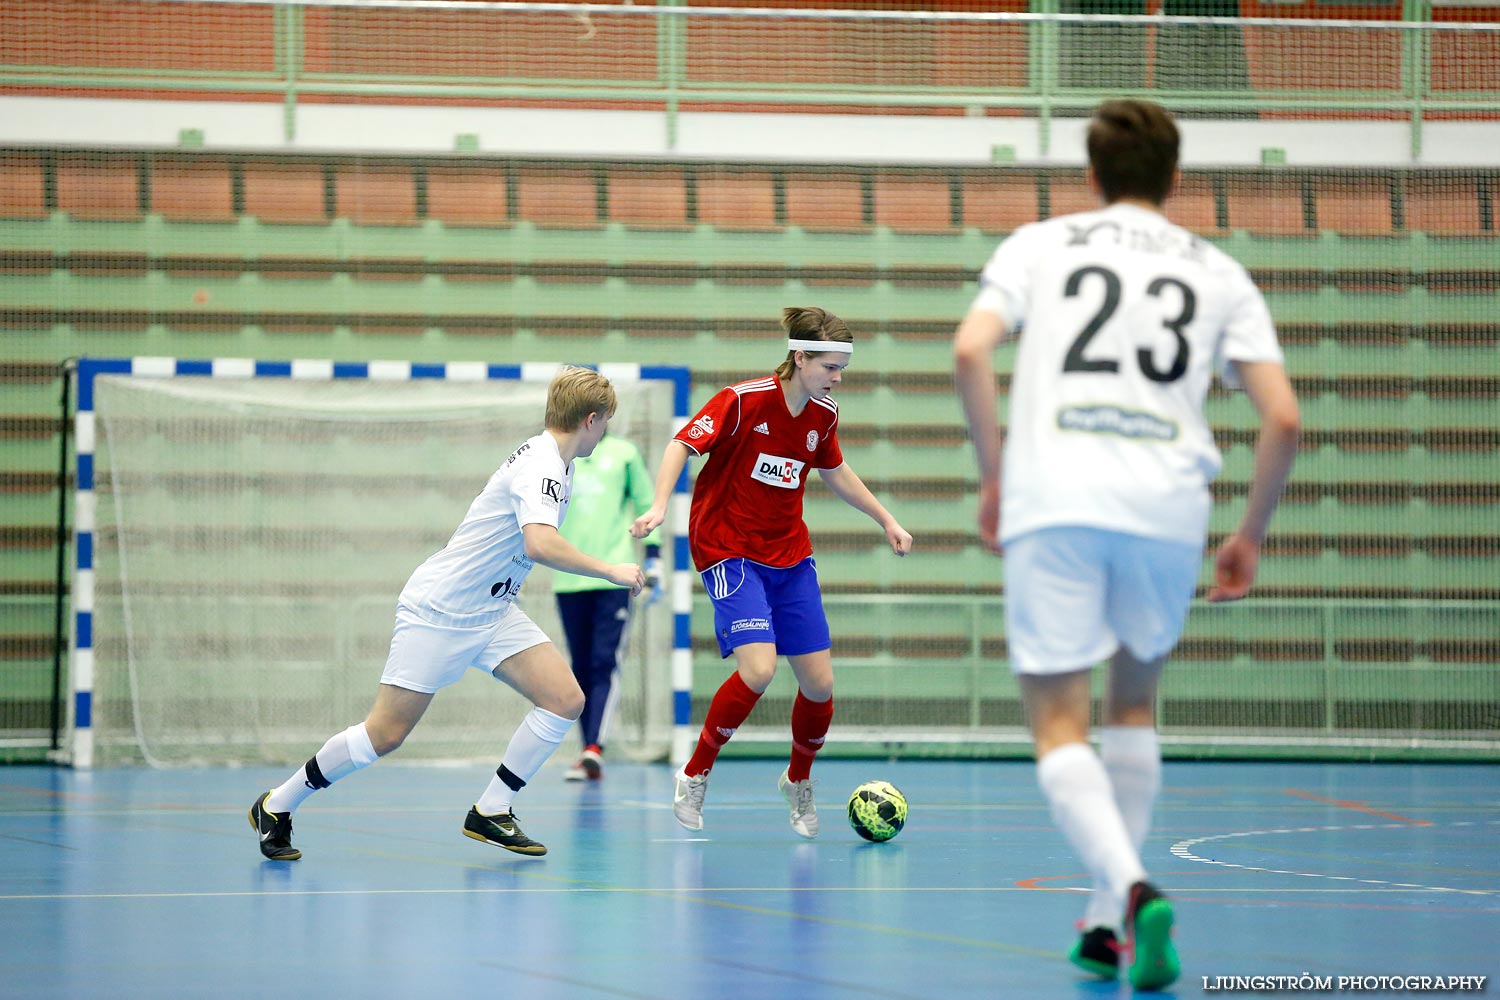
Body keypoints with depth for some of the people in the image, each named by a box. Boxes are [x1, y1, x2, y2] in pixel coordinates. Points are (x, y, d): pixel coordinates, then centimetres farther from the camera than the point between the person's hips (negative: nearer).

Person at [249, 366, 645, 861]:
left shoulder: (552, 462, 9)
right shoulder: (540, 466, -21)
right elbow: (540, 544, -38)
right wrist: (610, 572, -30)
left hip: (491, 611, 9)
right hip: (437, 611, -9)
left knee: (565, 699, -7)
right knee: (386, 733, -7)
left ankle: (490, 813, 2)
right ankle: (276, 806, 11)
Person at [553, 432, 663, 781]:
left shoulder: (623, 453, 8)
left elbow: (646, 504, 12)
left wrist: (653, 562, 8)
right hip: (568, 580, 2)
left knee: (604, 665, -13)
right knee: (581, 669, 4)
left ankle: (593, 752, -21)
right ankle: (590, 755, 7)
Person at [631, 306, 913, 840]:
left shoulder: (824, 415, 2)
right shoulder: (744, 400, -17)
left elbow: (835, 472, 21)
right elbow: (682, 445, -16)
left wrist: (886, 520, 24)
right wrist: (660, 506, -30)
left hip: (790, 556, 6)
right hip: (729, 550, -6)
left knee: (819, 683, 1)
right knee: (758, 669, -24)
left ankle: (798, 781, 29)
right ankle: (695, 777, -4)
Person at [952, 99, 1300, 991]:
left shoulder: (1040, 245, 15)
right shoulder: (1218, 273, 17)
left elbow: (971, 350, -2)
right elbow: (1283, 417, 6)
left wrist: (994, 474, 9)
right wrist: (1252, 535, 17)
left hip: (1052, 504, -2)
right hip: (1169, 507, 2)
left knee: (1059, 726, 1)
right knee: (1136, 701, 24)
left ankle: (1133, 890, -25)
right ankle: (1109, 920, 21)